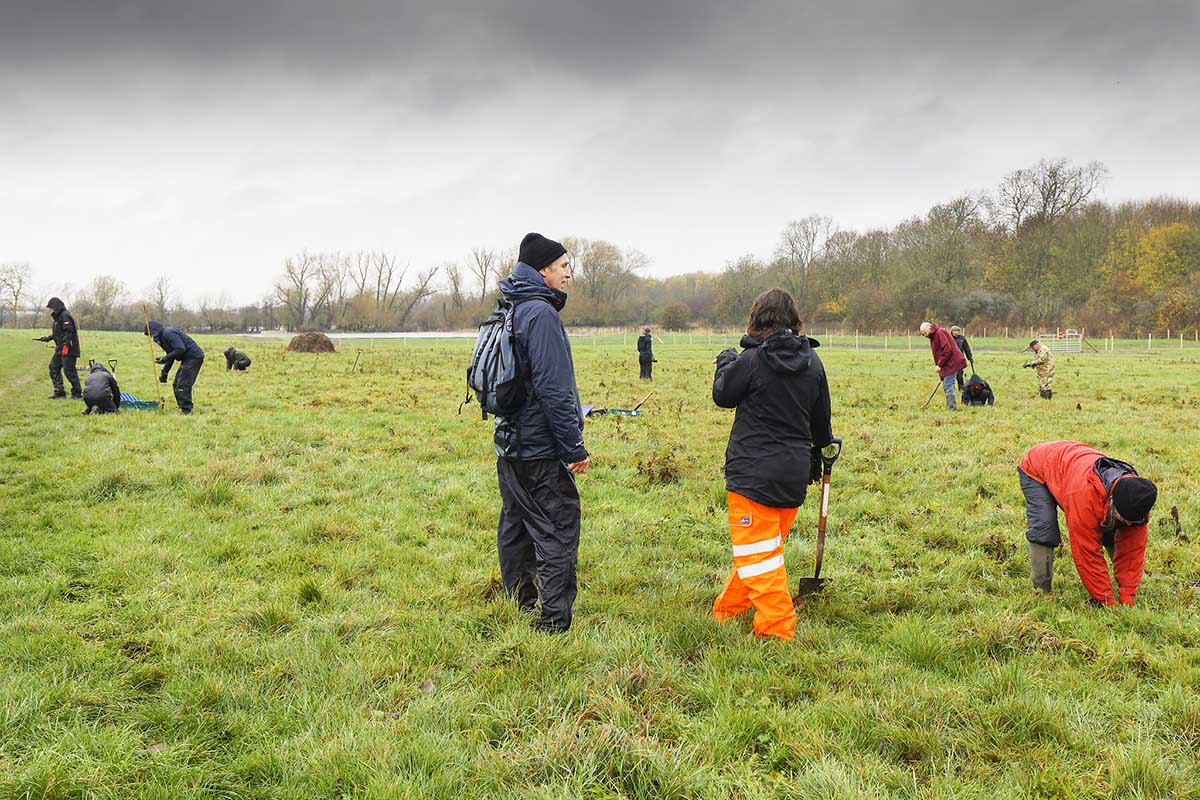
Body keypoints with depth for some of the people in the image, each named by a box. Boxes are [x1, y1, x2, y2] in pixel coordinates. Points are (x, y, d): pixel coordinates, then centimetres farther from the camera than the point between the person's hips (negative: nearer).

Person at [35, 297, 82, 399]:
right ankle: (59, 391, 16)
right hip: (60, 349, 11)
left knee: (69, 370, -8)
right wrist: (47, 338, 25)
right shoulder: (57, 317, 19)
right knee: (54, 368, 11)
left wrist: (65, 345, -28)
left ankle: (77, 392, 0)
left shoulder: (65, 316, -13)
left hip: (68, 349, -11)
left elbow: (68, 331, -22)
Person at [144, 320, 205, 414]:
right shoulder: (163, 337, 17)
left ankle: (186, 410, -10)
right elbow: (171, 355, 24)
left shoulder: (169, 333, -16)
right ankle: (181, 407, 16)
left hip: (194, 357, -11)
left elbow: (180, 349, -26)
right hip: (187, 358, 11)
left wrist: (165, 358, -22)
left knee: (183, 385, -13)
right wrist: (164, 372, 20)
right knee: (176, 385, 12)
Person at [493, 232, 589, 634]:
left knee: (517, 524, 17)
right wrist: (575, 447, -16)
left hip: (510, 443, 10)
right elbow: (553, 389, -22)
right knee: (558, 529, -3)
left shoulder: (509, 310, 13)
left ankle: (521, 602, 30)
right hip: (539, 450, -10)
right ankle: (555, 620, -1)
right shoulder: (541, 313, -18)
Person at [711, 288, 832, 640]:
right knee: (766, 547, 19)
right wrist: (819, 451, 29)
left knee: (758, 551, 0)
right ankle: (728, 607, 35)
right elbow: (821, 417, 12)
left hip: (754, 473, -7)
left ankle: (778, 629, 0)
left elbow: (723, 395, 0)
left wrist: (725, 363, 18)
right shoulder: (812, 361, 2)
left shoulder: (751, 360, -16)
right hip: (795, 471, 7)